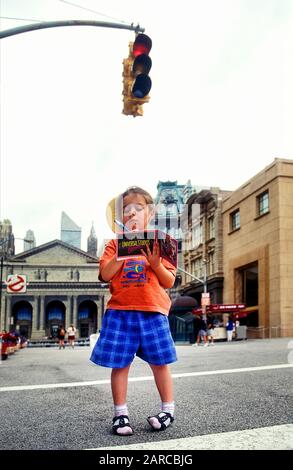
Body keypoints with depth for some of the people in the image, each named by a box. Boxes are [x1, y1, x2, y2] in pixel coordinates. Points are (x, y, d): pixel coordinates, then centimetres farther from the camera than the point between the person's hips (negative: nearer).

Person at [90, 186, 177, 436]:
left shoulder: (158, 243, 7)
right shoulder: (115, 244, 9)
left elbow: (169, 282, 5)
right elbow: (105, 274, -6)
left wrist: (156, 264, -13)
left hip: (152, 311, 0)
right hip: (120, 311, 1)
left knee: (160, 362, 6)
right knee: (119, 364, 3)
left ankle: (168, 409, 23)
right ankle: (120, 413, 18)